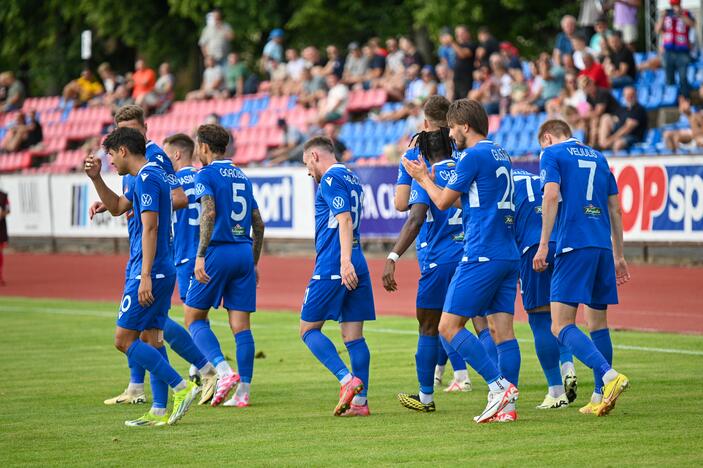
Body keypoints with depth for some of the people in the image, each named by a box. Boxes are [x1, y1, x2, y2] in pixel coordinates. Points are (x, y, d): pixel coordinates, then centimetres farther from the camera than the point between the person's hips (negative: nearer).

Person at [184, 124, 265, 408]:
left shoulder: (206, 175, -3)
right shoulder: (241, 177, 18)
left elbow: (209, 213, -19)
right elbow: (258, 225, 18)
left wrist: (200, 255, -21)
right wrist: (253, 264, 24)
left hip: (218, 251, -6)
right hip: (245, 255, 6)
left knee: (194, 318, 4)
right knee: (241, 325, 5)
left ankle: (224, 371, -16)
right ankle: (242, 392, 2)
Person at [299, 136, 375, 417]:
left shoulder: (330, 180, -7)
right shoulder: (353, 180, 20)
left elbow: (344, 219, -19)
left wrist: (345, 261, -28)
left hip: (331, 268, -8)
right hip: (358, 269, 8)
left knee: (309, 328, 0)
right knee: (354, 336, 5)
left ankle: (348, 380, -16)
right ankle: (360, 401, 1)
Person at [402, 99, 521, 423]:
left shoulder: (473, 156, -9)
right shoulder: (500, 154, 18)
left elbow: (444, 202, -3)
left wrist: (422, 178, 15)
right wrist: (428, 180, 33)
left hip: (481, 256, -9)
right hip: (508, 255, 9)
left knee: (449, 326, -5)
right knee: (502, 329, 4)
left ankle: (499, 386, -15)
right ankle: (507, 407, -1)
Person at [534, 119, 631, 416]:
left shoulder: (551, 154, 4)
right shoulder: (597, 157, 21)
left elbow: (551, 195, -12)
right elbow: (615, 209, 21)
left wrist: (544, 244, -13)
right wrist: (618, 255, 26)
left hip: (573, 246, -7)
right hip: (603, 246, 7)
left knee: (561, 326, -10)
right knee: (598, 322, 15)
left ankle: (609, 375, -29)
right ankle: (600, 397, 16)